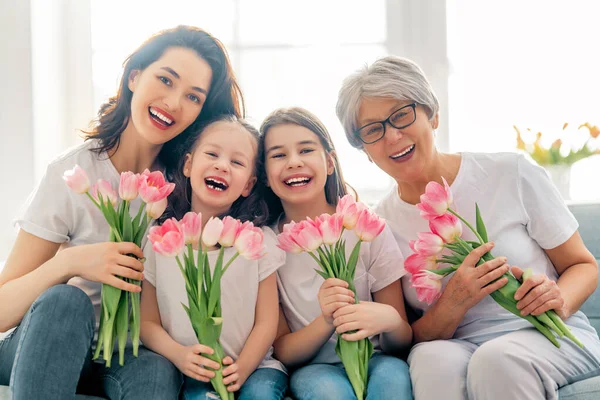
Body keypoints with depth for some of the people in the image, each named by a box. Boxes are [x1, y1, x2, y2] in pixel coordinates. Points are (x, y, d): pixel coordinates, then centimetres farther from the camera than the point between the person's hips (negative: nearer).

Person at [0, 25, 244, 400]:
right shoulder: (70, 175, -13)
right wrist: (68, 263, -32)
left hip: (138, 351, 0)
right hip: (48, 343, 0)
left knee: (155, 369, -33)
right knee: (64, 299, -32)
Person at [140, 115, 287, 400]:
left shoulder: (259, 240, -1)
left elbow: (266, 322, 0)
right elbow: (148, 322, 2)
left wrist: (241, 369, -16)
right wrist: (179, 355, -17)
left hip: (252, 367, 0)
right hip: (191, 373, 0)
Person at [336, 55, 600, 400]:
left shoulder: (513, 175, -5)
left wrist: (559, 300, -18)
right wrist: (453, 304, -20)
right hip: (458, 348, 1)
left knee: (497, 359, -34)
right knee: (433, 358, -33)